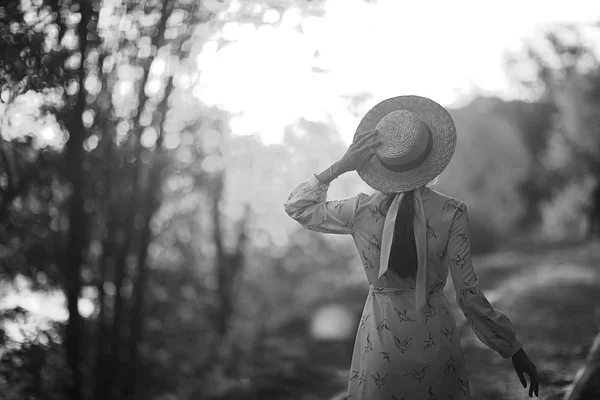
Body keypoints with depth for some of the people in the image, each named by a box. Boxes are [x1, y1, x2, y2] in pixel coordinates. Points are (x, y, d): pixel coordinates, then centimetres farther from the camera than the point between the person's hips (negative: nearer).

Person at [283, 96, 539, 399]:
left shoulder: (361, 211, -10)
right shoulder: (451, 213, -13)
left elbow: (296, 206, 5)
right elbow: (469, 295, -12)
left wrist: (340, 167, -2)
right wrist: (513, 349, -3)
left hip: (380, 340, 1)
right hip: (434, 338, 0)